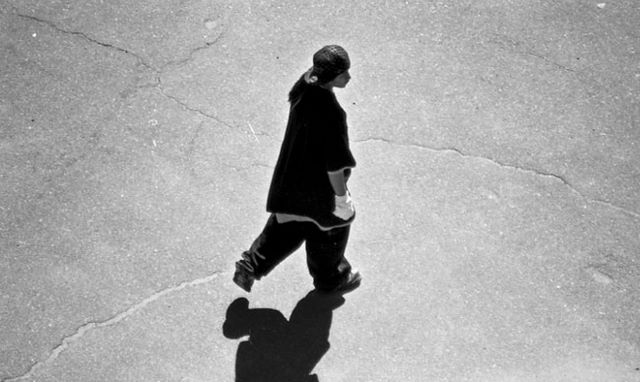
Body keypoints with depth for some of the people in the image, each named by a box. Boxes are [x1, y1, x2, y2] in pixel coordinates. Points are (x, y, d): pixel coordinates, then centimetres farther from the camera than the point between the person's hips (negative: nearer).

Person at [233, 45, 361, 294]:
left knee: (288, 223, 28)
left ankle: (251, 266, 32)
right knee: (329, 227, 21)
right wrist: (342, 197, -14)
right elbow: (335, 166, -28)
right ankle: (329, 279, 47)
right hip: (319, 184, -7)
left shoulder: (305, 84, -12)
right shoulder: (331, 115, -37)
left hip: (292, 174, 7)